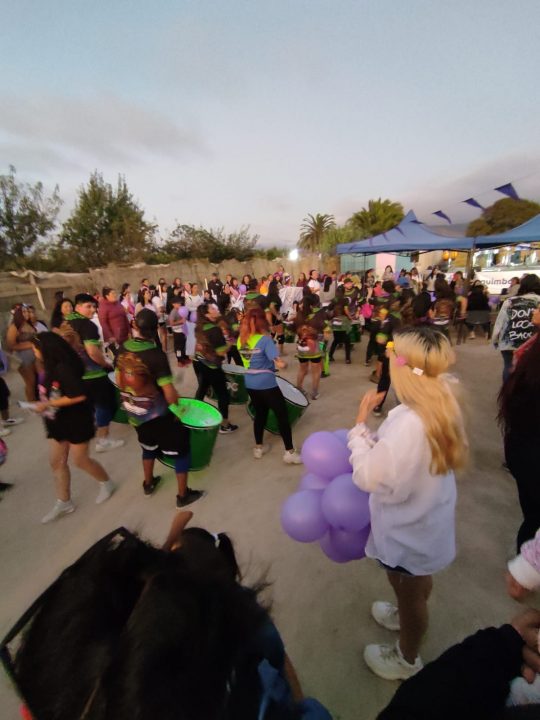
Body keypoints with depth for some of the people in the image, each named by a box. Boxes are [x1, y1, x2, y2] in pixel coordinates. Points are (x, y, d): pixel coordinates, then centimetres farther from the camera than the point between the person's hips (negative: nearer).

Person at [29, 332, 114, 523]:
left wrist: (47, 405, -23)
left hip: (76, 421, -9)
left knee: (80, 460, 5)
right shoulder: (51, 367, 3)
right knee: (56, 462, 14)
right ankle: (63, 503, 30)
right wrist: (44, 406, -1)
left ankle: (106, 483, 30)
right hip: (57, 422, 9)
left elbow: (79, 395, -30)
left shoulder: (63, 368, -25)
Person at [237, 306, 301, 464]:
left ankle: (258, 448, 33)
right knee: (282, 416, 6)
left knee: (260, 414, 22)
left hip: (250, 384, 6)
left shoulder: (240, 340, 2)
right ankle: (289, 452, 13)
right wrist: (285, 363, -4)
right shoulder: (265, 340, -17)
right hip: (266, 384, -6)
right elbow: (279, 363, -23)